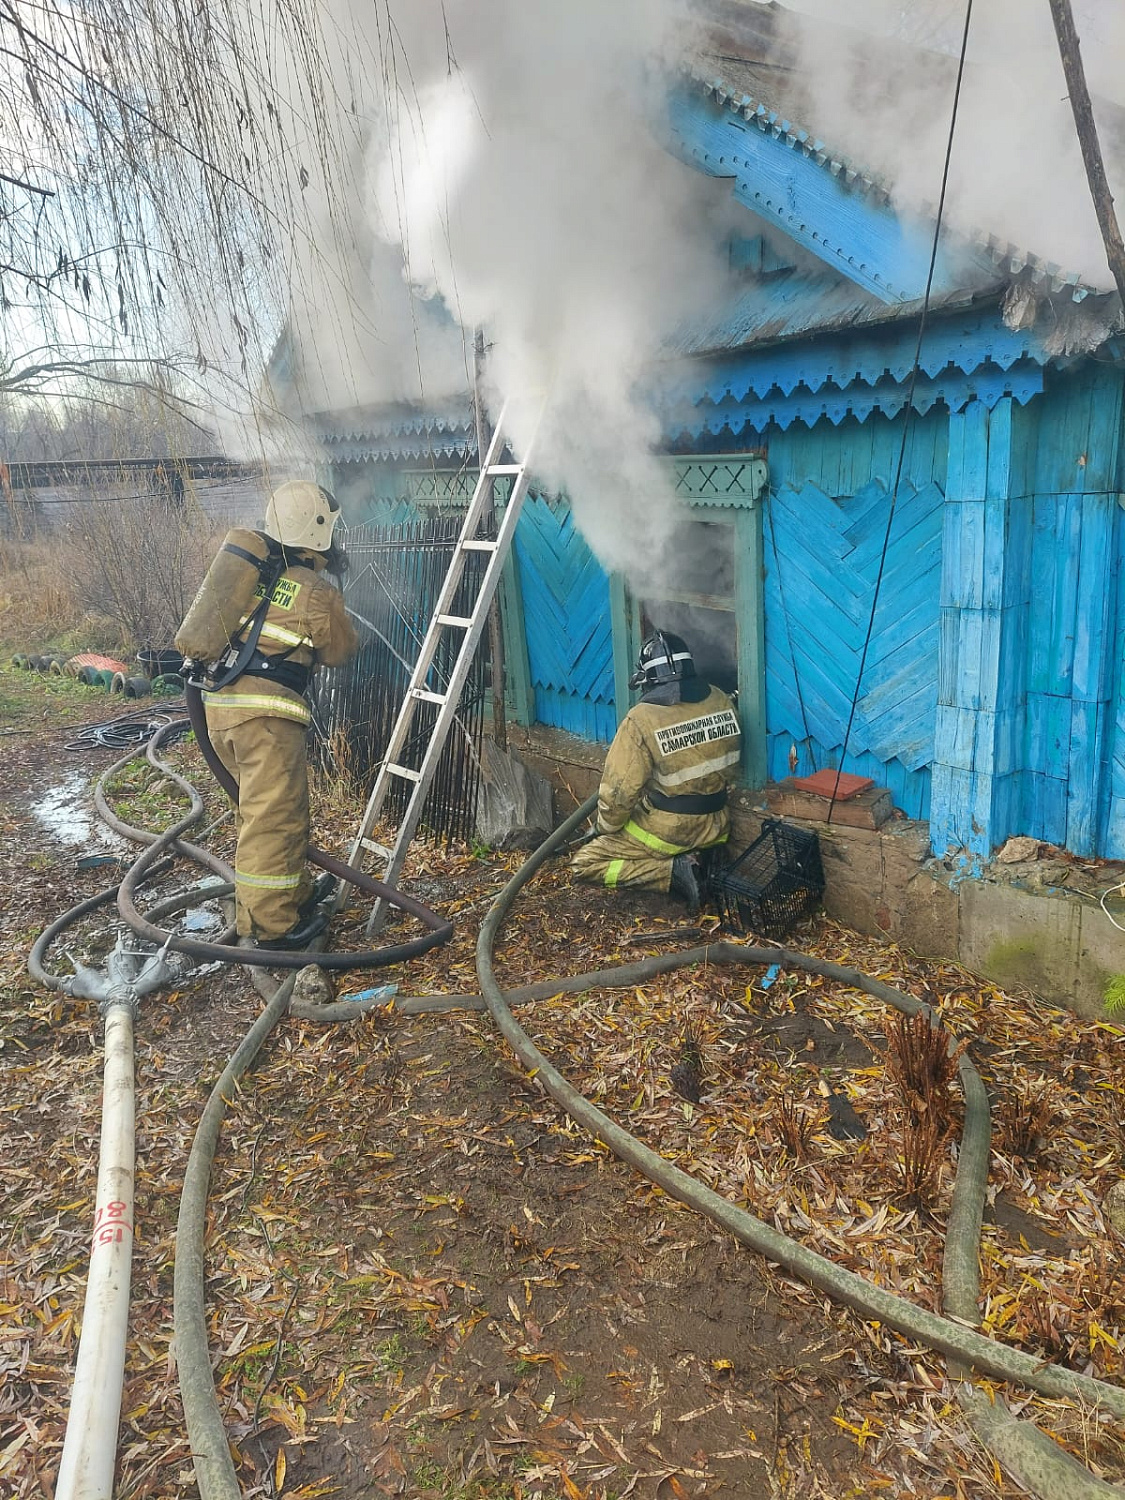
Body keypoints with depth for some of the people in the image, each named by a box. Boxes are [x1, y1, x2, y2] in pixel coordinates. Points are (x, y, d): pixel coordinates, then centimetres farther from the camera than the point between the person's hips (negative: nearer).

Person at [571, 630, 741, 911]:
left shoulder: (642, 720, -22)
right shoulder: (721, 701, -6)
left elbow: (619, 790, -18)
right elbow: (727, 763, 7)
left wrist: (605, 829, 1)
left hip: (667, 831, -7)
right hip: (715, 827, 7)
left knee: (583, 864, 5)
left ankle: (672, 871, -9)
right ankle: (705, 860, 9)